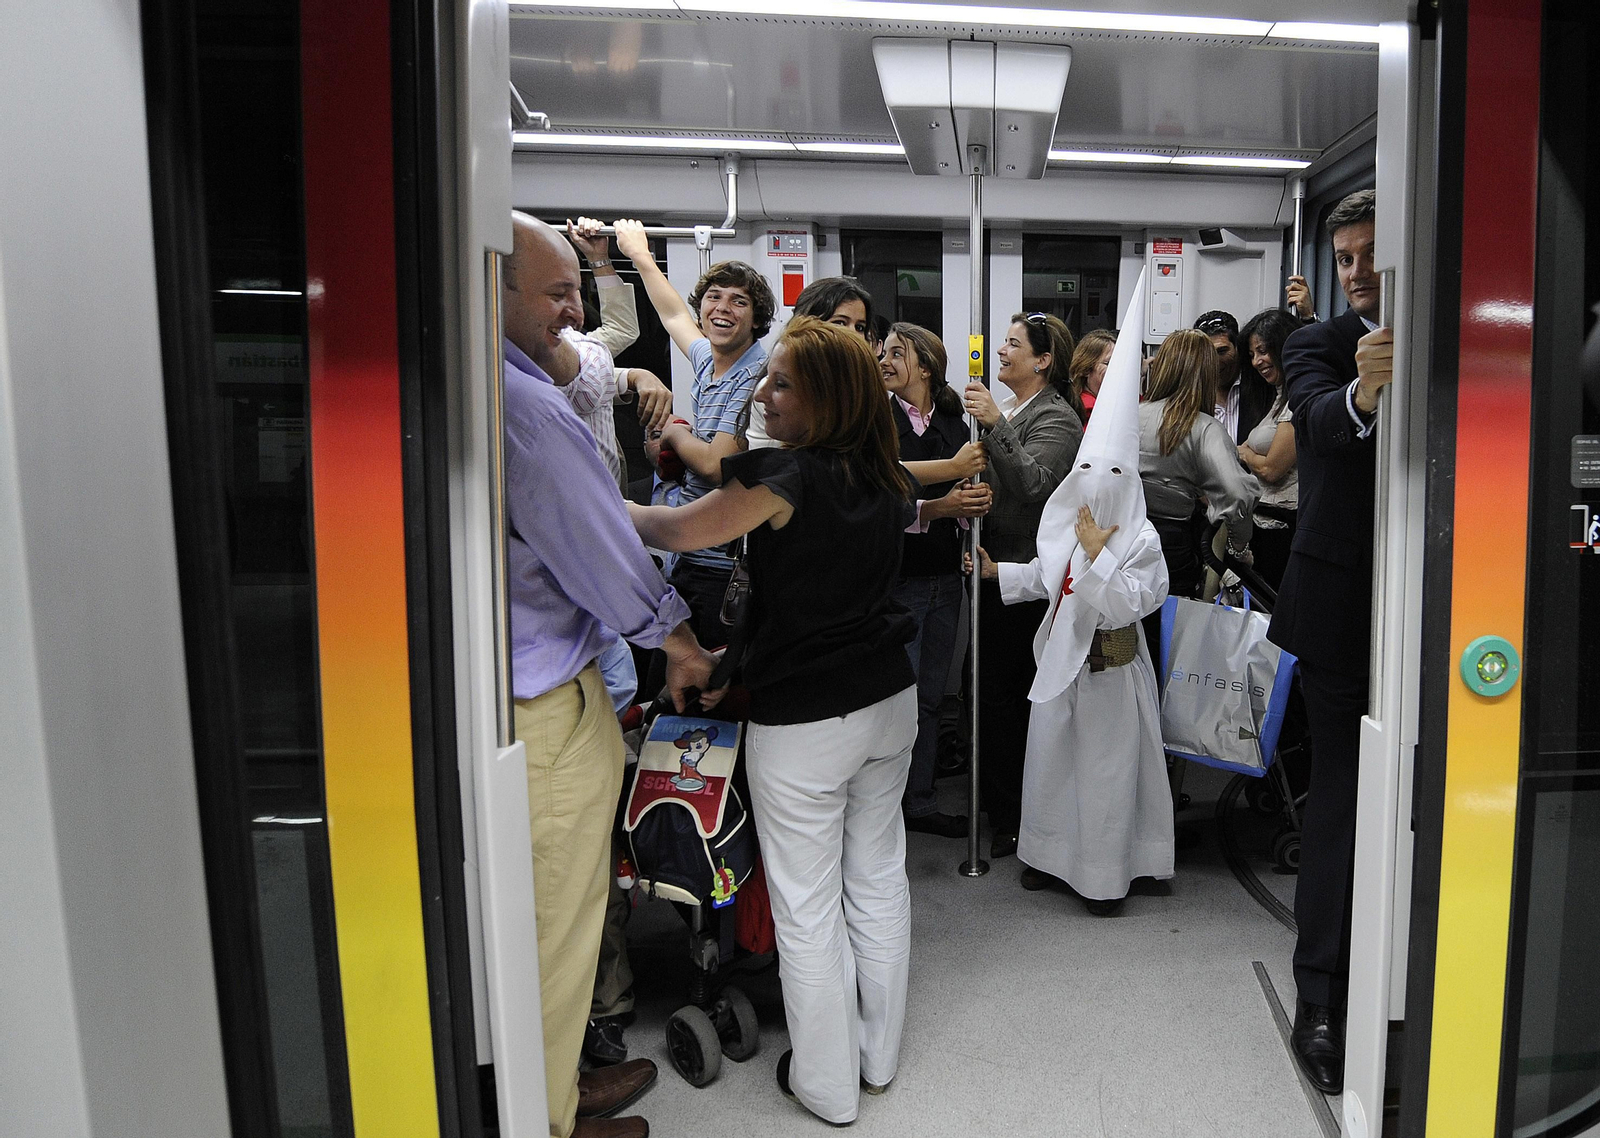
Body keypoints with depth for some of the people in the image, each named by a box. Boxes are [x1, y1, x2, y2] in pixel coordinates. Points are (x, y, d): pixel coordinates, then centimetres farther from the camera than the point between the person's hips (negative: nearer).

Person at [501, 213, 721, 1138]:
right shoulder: (527, 406, -21)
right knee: (556, 922, 8)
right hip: (545, 703, -10)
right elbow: (601, 551, -15)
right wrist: (680, 643, 0)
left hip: (487, 689, 10)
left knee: (526, 915, 22)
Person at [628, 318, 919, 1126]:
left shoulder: (783, 476, -21)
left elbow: (679, 531, -13)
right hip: (889, 701, 7)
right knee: (878, 878, 20)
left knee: (807, 908, 9)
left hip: (803, 724, -7)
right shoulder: (886, 479, 1)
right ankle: (878, 1054, 37)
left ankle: (828, 1086, 26)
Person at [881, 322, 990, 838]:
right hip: (895, 578, -4)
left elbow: (966, 494, 12)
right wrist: (938, 508, -26)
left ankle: (920, 801, 26)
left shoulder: (955, 425, 8)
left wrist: (979, 500, -10)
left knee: (929, 695, 13)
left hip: (944, 578, 5)